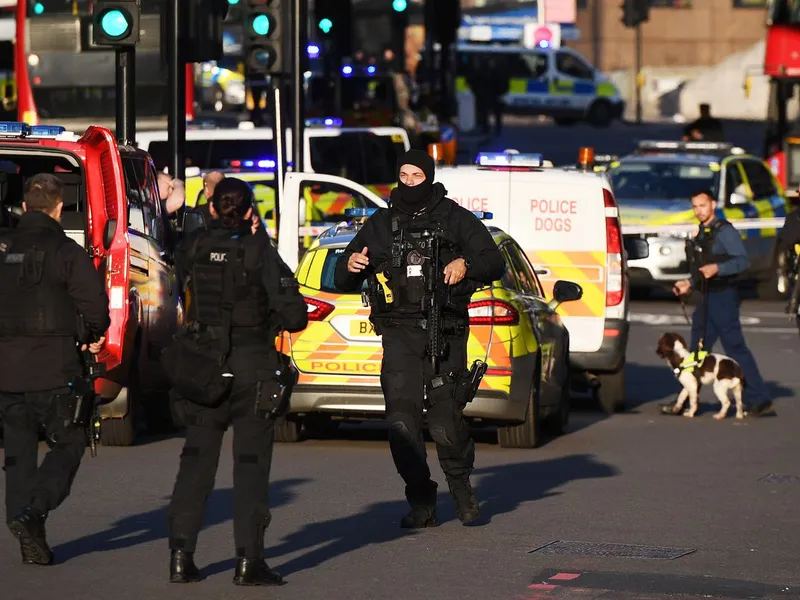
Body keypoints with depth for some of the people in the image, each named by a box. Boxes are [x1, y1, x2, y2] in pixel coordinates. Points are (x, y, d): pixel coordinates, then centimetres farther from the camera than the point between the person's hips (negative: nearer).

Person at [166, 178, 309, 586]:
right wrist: (284, 316, 7)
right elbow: (294, 315, -15)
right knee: (251, 460, 3)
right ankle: (248, 560, -3)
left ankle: (181, 555, 6)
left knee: (197, 458, 11)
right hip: (253, 365, -3)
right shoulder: (259, 251, -11)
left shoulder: (193, 247, -2)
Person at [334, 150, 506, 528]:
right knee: (401, 422, -9)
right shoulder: (380, 225, 17)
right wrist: (350, 265, -5)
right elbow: (342, 282, 20)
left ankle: (461, 483, 17)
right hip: (400, 335, 2)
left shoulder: (454, 219, 12)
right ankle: (421, 503, 0)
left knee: (445, 423, -10)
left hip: (445, 336, -2)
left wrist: (466, 265, -13)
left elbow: (495, 264, 8)